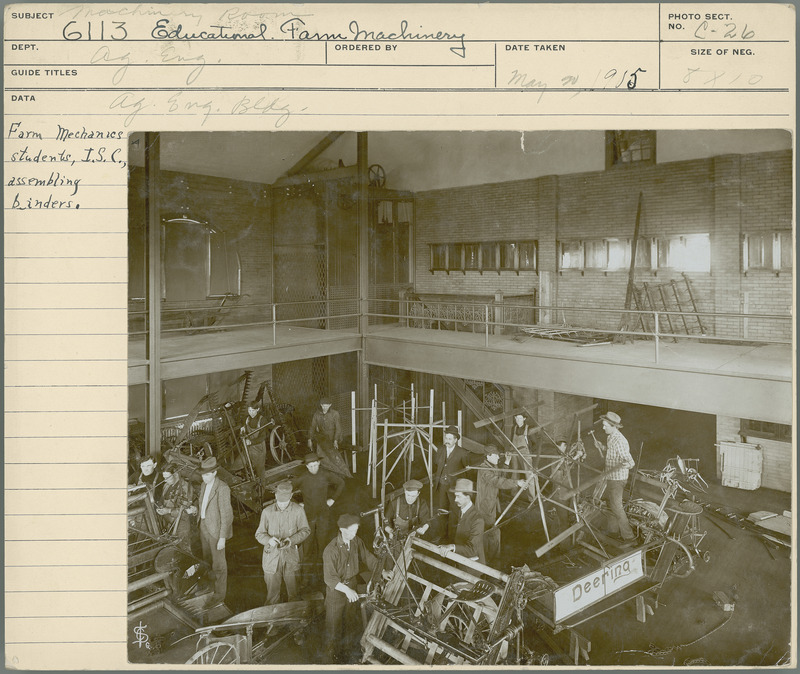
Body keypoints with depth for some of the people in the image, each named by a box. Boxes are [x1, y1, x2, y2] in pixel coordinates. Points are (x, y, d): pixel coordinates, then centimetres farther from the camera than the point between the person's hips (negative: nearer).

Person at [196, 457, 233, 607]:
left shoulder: (222, 489, -23)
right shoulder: (203, 485, 3)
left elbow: (226, 515, -21)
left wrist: (222, 538, -20)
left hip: (216, 530, -8)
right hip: (204, 528, 8)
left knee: (218, 563, 6)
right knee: (207, 560, 22)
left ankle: (220, 594, 21)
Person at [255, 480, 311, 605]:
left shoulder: (298, 510, -9)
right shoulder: (267, 512, -7)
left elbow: (305, 530, 2)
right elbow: (259, 534, 1)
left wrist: (292, 540, -15)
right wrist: (269, 539, -20)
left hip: (291, 556, 0)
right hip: (271, 556, 0)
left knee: (292, 587, 12)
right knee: (272, 587, 9)